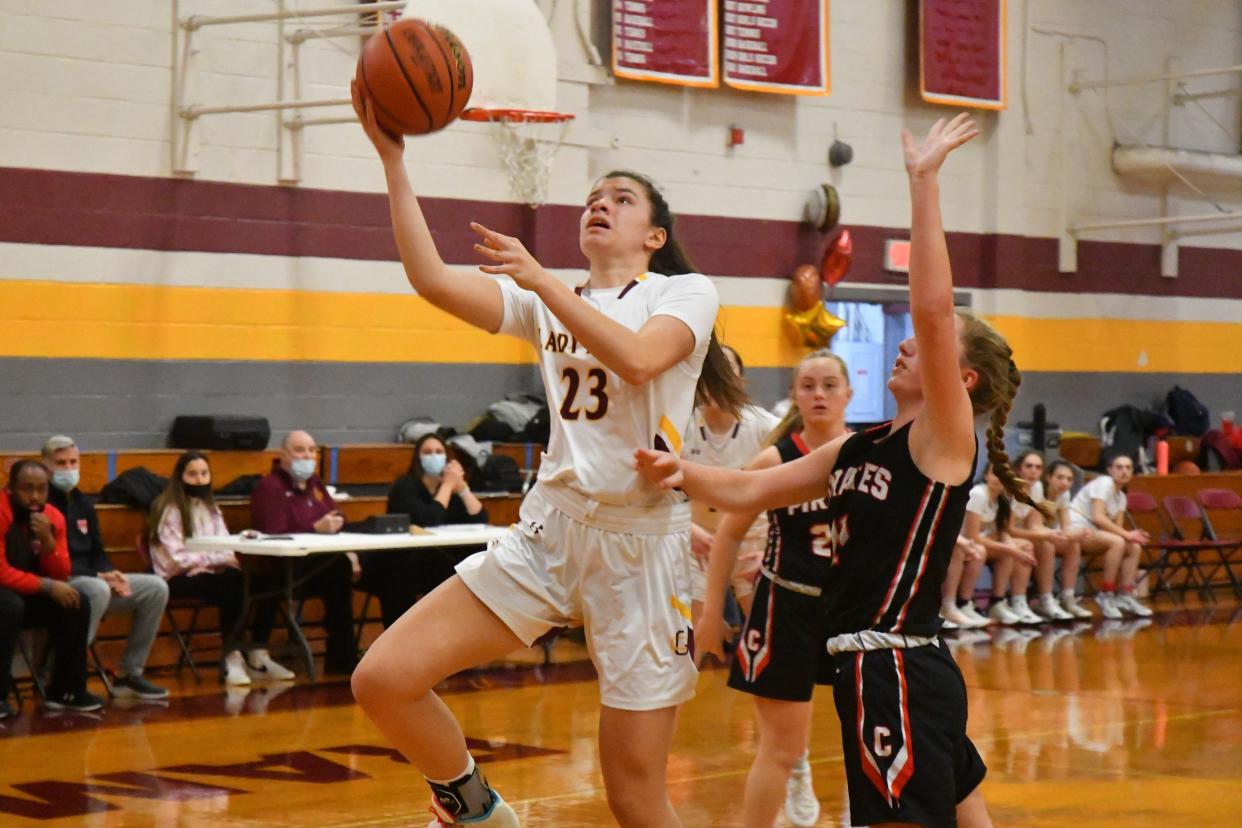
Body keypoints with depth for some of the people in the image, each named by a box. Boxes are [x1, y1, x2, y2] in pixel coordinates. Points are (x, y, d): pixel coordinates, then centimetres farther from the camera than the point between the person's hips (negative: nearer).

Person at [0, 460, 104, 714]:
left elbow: (61, 576, -1)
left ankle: (66, 691, -6)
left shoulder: (53, 517, -2)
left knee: (77, 603, -14)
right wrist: (47, 586, -26)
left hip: (29, 596, 6)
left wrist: (48, 541, -19)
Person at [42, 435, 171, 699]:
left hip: (91, 578, 9)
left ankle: (129, 674, 1)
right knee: (97, 590, -39)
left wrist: (110, 574, -3)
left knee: (156, 587, -3)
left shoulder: (82, 503, 17)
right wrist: (99, 576, -18)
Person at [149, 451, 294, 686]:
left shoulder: (210, 508, 19)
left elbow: (224, 544, 11)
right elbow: (177, 558, -14)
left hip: (209, 572, 7)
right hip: (179, 579, -7)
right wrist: (220, 559, -18)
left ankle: (257, 655, -9)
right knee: (231, 587, -34)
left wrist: (229, 558, -13)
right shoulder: (169, 510, -5)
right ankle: (231, 658, -24)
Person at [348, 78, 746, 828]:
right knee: (383, 680, -10)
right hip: (551, 525, 4)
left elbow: (637, 359, -19)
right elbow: (433, 280, 0)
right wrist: (393, 158, -5)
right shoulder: (545, 306, 15)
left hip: (642, 541, -4)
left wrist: (543, 281, -21)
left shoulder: (686, 293, 3)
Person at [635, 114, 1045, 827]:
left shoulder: (946, 439, -8)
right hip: (864, 668, 9)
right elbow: (748, 491, 14)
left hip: (902, 673, -9)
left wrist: (924, 181, -22)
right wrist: (683, 473, -6)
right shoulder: (858, 449, 15)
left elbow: (931, 308, -22)